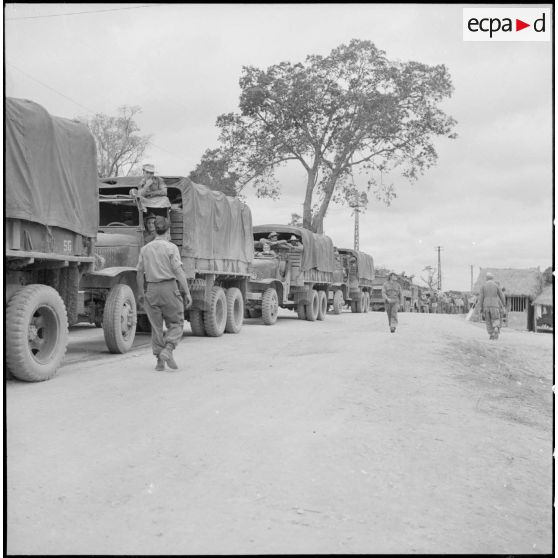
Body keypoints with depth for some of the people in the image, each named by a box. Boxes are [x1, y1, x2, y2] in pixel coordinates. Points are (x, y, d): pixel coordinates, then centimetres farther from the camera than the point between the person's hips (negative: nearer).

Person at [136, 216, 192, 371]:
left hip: (152, 289, 4)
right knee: (176, 324, 8)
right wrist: (187, 293, -11)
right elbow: (179, 272, -12)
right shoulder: (171, 247, -7)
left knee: (156, 326, 11)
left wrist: (141, 293, 20)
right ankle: (167, 350, -14)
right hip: (169, 288, -4)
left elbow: (140, 273, 9)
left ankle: (160, 361, 11)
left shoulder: (145, 249, 6)